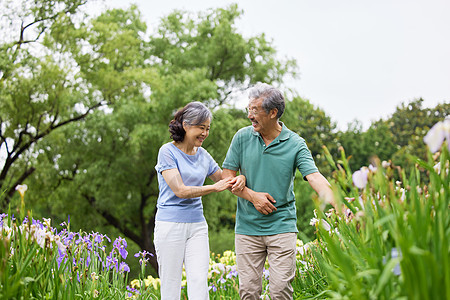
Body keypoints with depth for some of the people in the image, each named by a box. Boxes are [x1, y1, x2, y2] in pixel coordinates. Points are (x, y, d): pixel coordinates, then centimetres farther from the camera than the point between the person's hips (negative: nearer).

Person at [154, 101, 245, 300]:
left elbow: (224, 181, 20)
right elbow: (180, 190, -15)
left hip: (197, 225, 5)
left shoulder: (203, 155, 10)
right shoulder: (168, 151, -7)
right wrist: (215, 187, -20)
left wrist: (239, 179, -3)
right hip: (170, 224, -5)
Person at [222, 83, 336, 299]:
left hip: (282, 226, -2)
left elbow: (315, 178, -15)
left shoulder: (296, 144, -5)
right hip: (247, 227, 2)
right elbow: (227, 176, 5)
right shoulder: (242, 137, 2)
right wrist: (252, 196, -10)